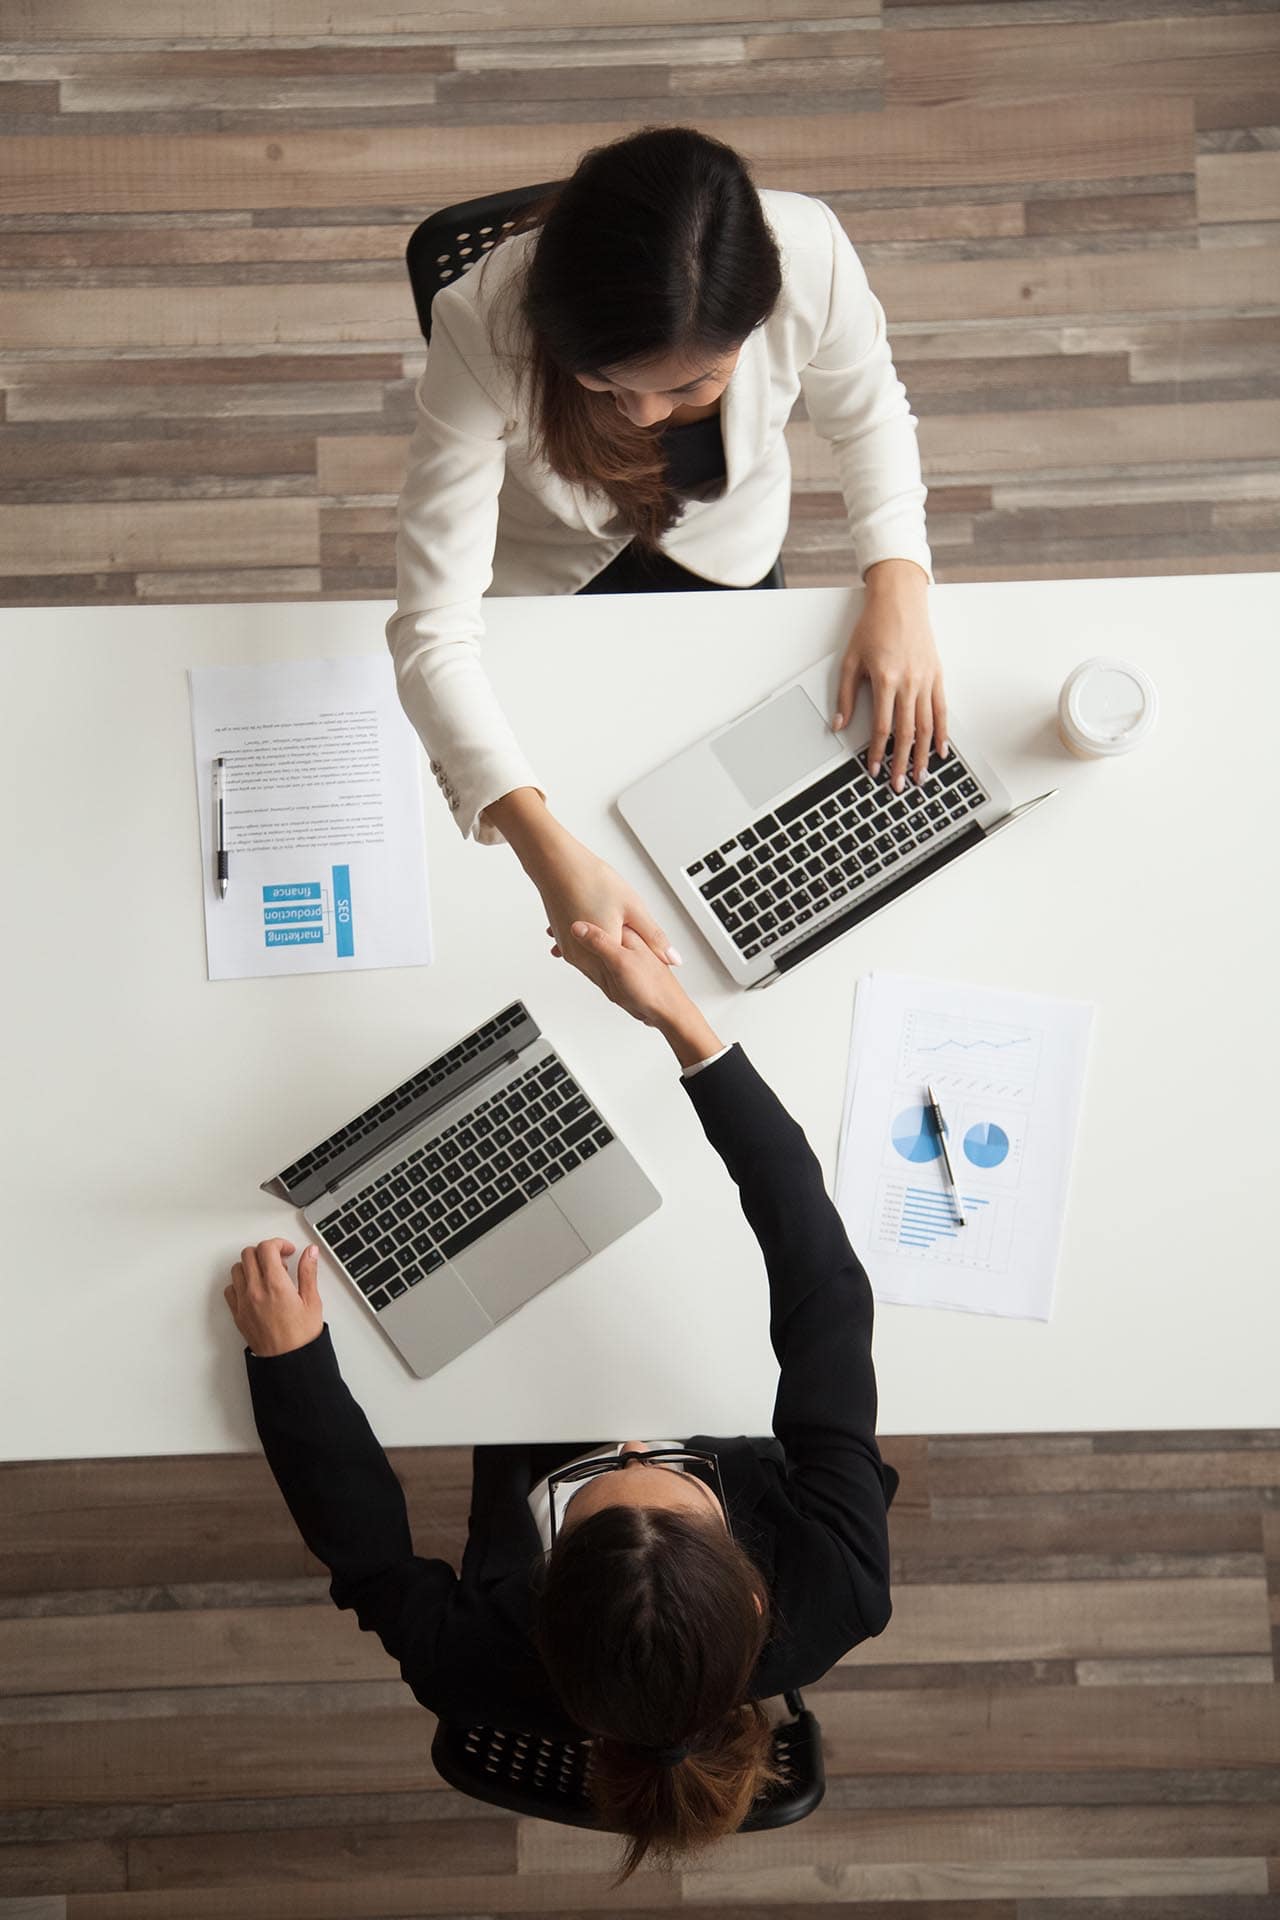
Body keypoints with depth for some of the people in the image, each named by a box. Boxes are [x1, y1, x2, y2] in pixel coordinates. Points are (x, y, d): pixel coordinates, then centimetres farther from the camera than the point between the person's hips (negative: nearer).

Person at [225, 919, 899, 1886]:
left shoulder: (479, 1672, -44)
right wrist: (686, 1025, -45)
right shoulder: (836, 1593, -45)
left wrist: (285, 1357, -19)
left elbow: (368, 1553, -22)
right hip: (741, 1453, 0)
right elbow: (828, 1289, -43)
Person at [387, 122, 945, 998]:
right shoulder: (484, 327, -43)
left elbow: (868, 412, -12)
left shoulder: (810, 255, -36)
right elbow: (434, 630, -44)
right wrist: (553, 857, -56)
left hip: (726, 543, 2)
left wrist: (898, 583, -29)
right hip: (548, 567, -1)